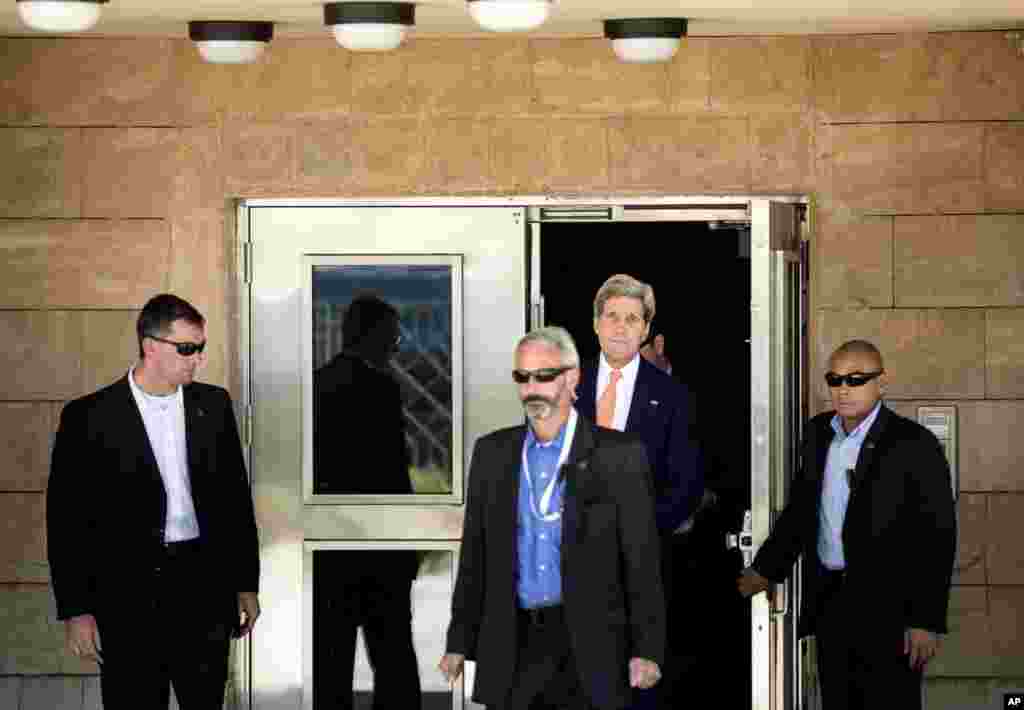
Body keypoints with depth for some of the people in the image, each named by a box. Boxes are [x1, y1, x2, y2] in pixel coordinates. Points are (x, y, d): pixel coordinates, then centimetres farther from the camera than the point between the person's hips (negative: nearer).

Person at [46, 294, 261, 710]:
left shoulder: (213, 406, 6)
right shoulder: (89, 417, -5)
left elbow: (236, 498, 13)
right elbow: (66, 518, -4)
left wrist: (246, 584, 12)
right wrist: (75, 610, -7)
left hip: (205, 588, 3)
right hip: (127, 595, -3)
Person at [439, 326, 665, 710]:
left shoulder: (619, 455, -2)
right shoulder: (492, 452, 9)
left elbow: (642, 560, -3)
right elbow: (475, 555, 12)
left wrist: (647, 649, -8)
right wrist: (459, 643, 7)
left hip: (589, 647, -3)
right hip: (512, 646, 3)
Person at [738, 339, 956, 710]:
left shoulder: (914, 444, -11)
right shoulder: (818, 433, 9)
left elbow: (938, 537, -11)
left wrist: (926, 621, -14)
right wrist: (766, 569, 18)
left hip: (887, 609, -6)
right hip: (828, 602, 6)